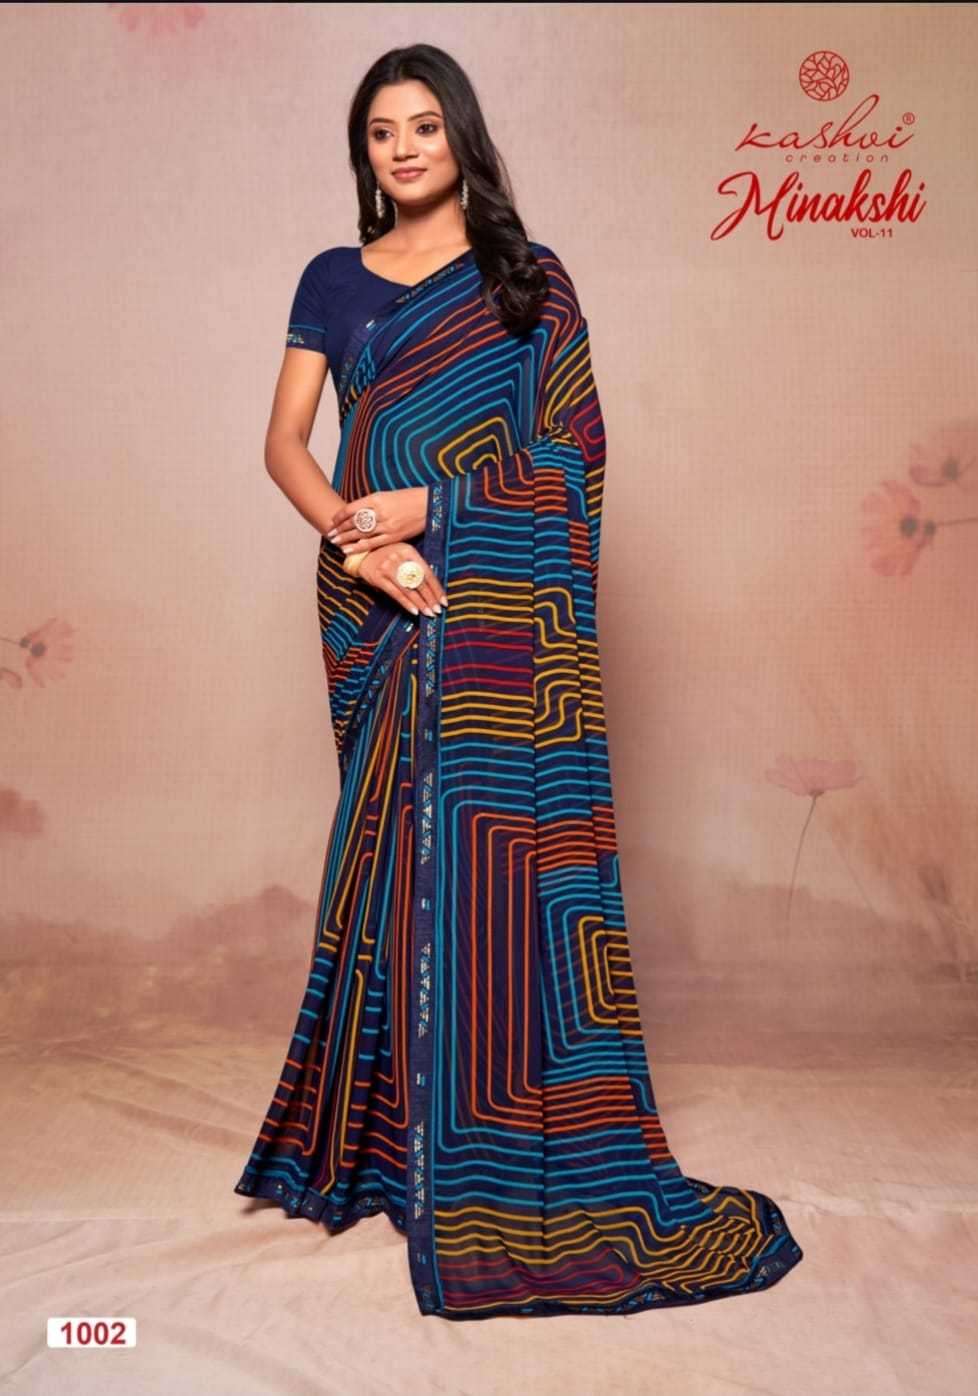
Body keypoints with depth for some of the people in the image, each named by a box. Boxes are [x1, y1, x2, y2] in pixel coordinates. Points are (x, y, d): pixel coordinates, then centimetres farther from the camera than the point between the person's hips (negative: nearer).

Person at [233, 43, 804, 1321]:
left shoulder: (529, 279, 6)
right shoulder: (333, 281, 13)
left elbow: (572, 452, -1)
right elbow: (285, 442, 6)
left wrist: (431, 506, -12)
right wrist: (358, 538, -12)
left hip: (495, 607, -2)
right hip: (373, 604, 3)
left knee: (497, 845, -4)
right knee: (393, 849, 5)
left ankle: (518, 1166, 9)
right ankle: (389, 1126, 21)